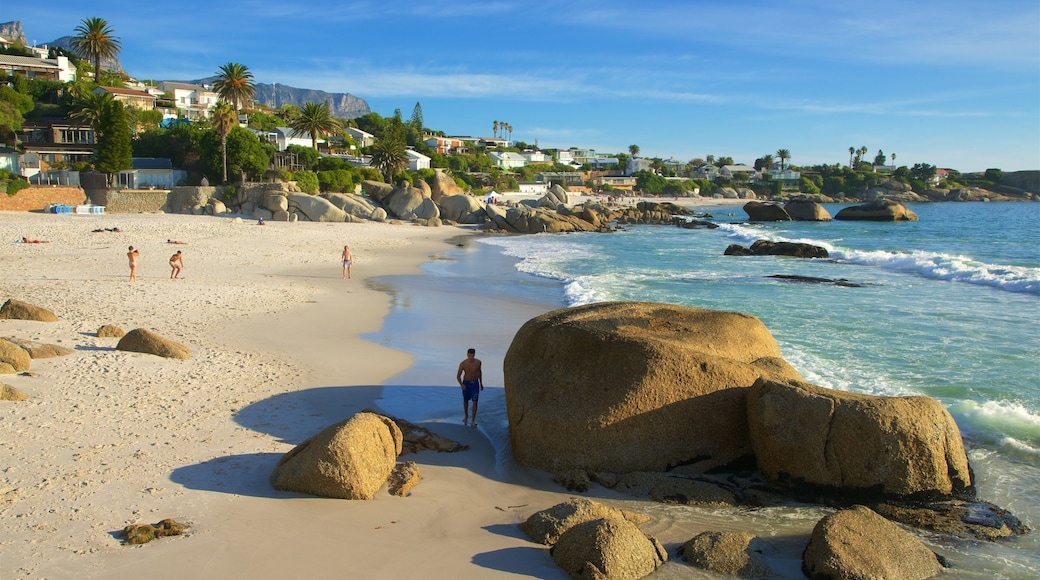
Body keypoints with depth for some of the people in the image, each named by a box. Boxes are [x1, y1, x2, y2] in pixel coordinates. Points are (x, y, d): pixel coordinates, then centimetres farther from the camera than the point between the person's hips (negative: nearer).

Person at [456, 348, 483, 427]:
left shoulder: (478, 362, -12)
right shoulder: (463, 364, -19)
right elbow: (458, 376, -11)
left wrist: (481, 383, 12)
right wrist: (461, 384, -27)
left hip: (475, 383, 1)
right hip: (466, 383, 0)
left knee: (475, 401, -8)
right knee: (465, 401, 15)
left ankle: (473, 421, -4)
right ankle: (466, 416, 40)